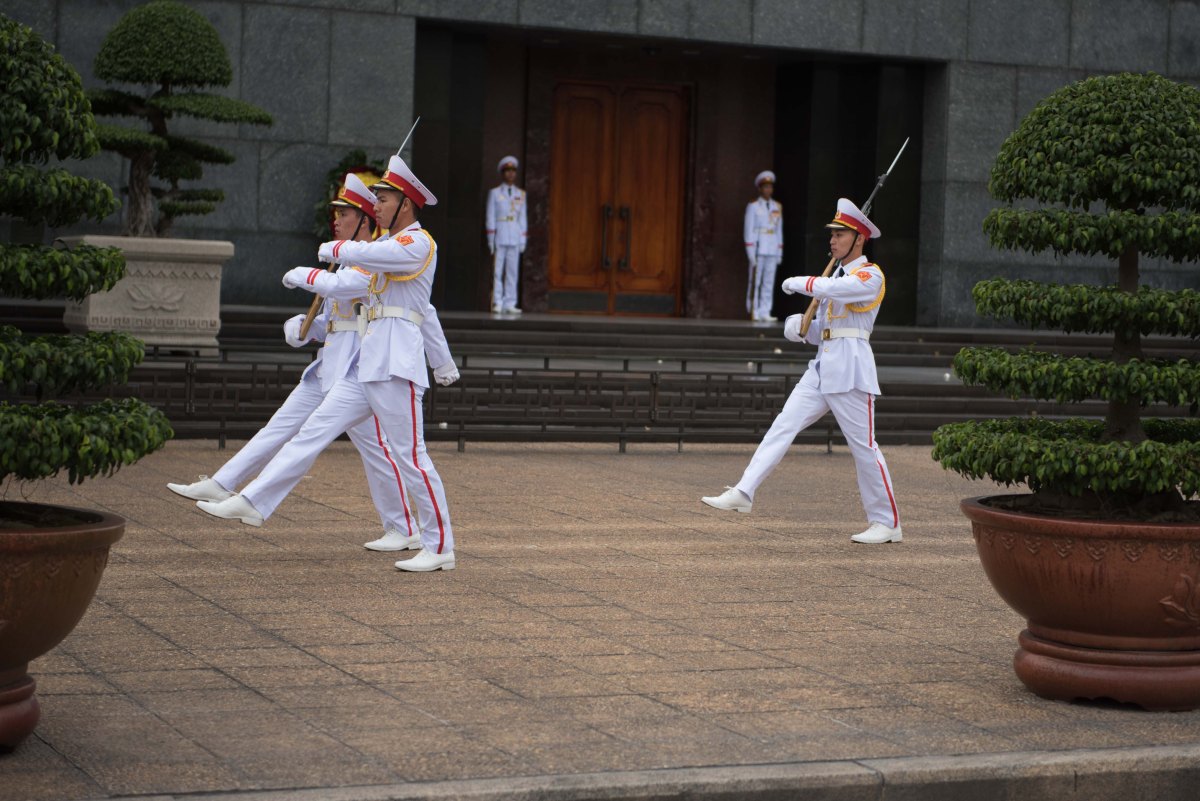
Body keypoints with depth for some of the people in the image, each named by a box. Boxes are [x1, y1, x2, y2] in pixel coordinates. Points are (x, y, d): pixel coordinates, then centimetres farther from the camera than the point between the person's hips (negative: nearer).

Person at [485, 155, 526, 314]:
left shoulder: (521, 194, 13)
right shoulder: (494, 193, 4)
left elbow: (523, 217, 13)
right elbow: (490, 217, 2)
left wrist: (523, 239, 7)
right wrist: (491, 240, -4)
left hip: (515, 237, 3)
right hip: (499, 236, -3)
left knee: (513, 271, 1)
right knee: (497, 270, -4)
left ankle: (510, 304, 3)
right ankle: (497, 303, -2)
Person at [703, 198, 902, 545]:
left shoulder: (871, 276, -6)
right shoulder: (836, 275, 19)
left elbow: (836, 289, -27)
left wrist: (800, 282, -12)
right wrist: (799, 327, 0)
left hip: (851, 367, -8)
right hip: (822, 367, 8)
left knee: (863, 445, -3)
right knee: (784, 425, -5)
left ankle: (888, 523, 8)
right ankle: (743, 493, -10)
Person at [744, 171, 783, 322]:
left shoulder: (777, 206, 13)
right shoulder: (753, 206, -1)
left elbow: (779, 229, 16)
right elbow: (749, 229, -4)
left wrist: (780, 251, 10)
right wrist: (751, 252, -11)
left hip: (772, 250, 5)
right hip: (758, 248, -5)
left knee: (769, 281, 1)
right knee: (755, 281, -4)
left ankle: (765, 313, 2)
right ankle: (754, 312, -2)